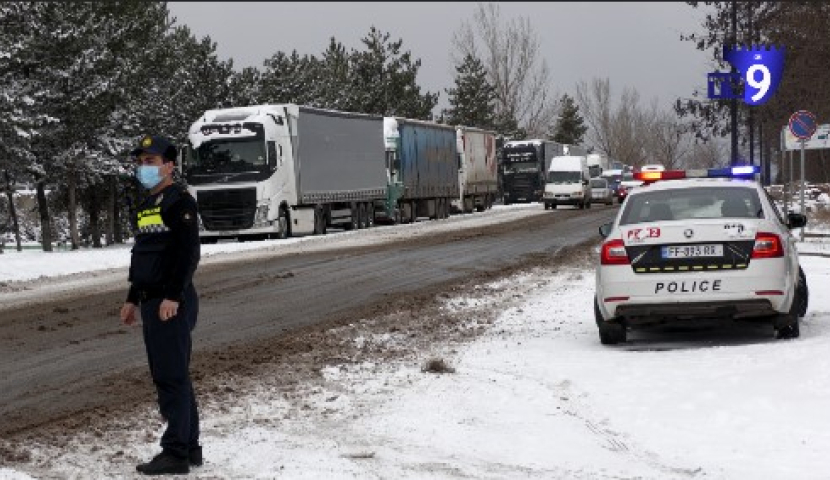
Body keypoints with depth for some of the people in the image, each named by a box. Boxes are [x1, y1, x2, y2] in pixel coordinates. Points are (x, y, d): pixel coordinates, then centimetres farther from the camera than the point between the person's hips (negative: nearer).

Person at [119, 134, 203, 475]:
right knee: (166, 376, 12)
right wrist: (133, 299, 23)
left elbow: (189, 253, -19)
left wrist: (173, 297, -24)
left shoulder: (179, 202, -11)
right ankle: (190, 447, 20)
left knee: (172, 377, -8)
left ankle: (176, 453, -4)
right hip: (152, 303, 10)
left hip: (173, 304, -10)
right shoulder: (146, 206, 18)